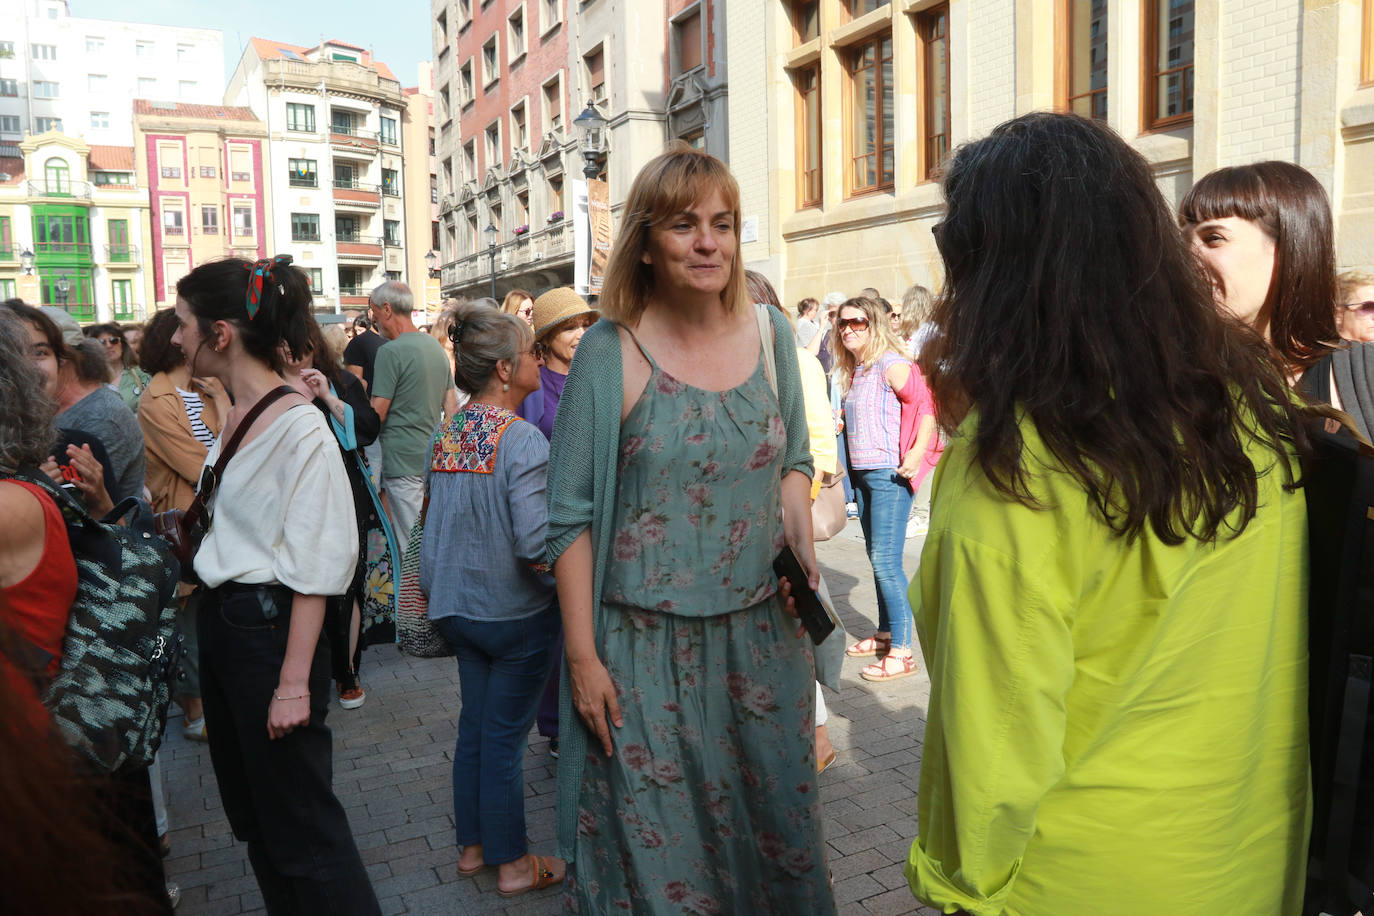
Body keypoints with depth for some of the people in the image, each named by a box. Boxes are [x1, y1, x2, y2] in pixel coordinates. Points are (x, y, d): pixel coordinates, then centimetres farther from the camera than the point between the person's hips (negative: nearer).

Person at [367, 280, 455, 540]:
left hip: (402, 460, -8)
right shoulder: (436, 346, 11)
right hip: (434, 457, 8)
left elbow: (377, 414, -14)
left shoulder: (391, 351, -13)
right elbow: (451, 404, 15)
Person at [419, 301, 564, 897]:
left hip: (457, 607, 7)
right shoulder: (522, 440, -21)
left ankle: (472, 845, 34)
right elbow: (536, 544, -28)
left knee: (474, 726, 19)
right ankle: (512, 865, 22)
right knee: (505, 735, 6)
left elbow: (433, 518, 11)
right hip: (515, 610, -7)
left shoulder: (445, 435, 2)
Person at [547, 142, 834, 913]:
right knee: (654, 844, 12)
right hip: (647, 646, -3)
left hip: (762, 633, 4)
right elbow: (571, 517, -7)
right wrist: (583, 659, -8)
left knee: (775, 819, 18)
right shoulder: (610, 353, -10)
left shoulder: (771, 337, 1)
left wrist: (801, 536, -5)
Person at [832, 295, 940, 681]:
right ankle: (884, 634, 26)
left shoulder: (891, 364, -11)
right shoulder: (854, 370, 14)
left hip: (889, 475, -9)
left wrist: (918, 453, -24)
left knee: (886, 561, -9)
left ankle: (901, 650, -2)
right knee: (878, 559, 15)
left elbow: (927, 406, -18)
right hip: (862, 474, 9)